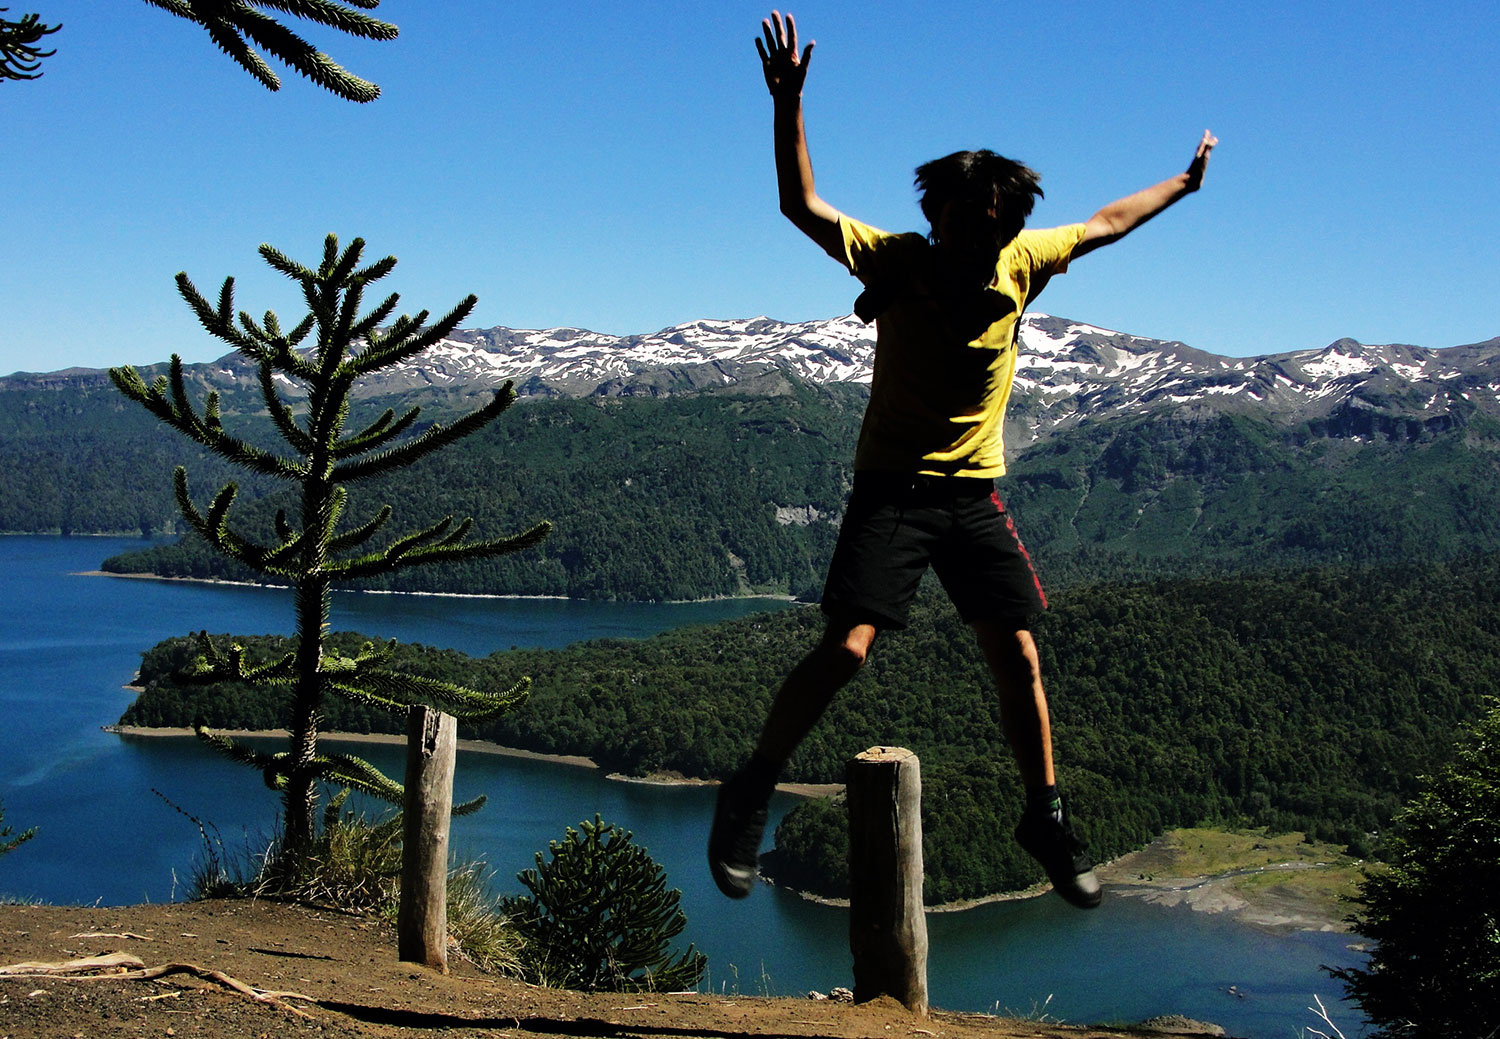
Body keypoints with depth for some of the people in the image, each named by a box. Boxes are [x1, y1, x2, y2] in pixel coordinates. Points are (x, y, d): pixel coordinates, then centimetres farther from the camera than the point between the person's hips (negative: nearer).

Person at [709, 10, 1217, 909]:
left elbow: (1107, 224, 18)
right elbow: (803, 206, -19)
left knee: (1018, 658, 2)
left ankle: (1047, 819, 21)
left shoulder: (1023, 262, 0)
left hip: (976, 495, 4)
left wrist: (1184, 184, 30)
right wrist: (789, 104, -30)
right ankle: (749, 797, 1)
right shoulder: (897, 261, -10)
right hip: (893, 489, -4)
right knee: (847, 648, -16)